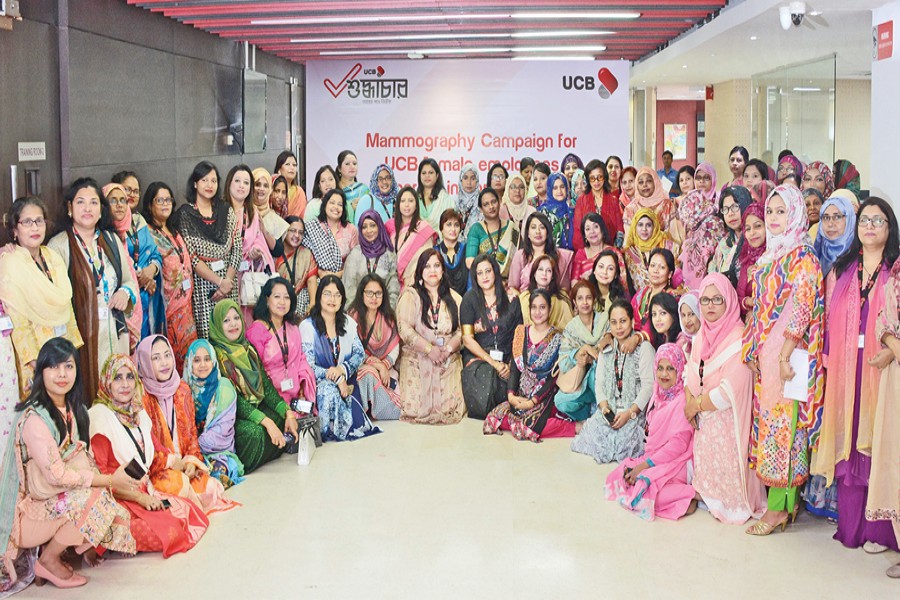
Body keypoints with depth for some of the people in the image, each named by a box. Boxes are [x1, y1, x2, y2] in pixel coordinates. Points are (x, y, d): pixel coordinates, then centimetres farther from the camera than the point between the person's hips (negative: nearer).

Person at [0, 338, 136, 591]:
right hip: (31, 511, -8)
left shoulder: (74, 409, 4)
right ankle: (48, 560, -6)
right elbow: (57, 475, -24)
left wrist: (102, 481, -10)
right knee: (92, 500, -27)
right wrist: (110, 481, -18)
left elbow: (84, 458, 8)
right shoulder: (34, 418, -23)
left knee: (116, 517, -5)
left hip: (63, 502, 8)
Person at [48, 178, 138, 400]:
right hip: (80, 335, -5)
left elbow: (129, 280, 19)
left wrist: (126, 292, 0)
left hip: (115, 333, 5)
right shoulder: (59, 245, -4)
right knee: (85, 396, -5)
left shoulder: (111, 240, 13)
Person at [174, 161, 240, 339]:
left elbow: (237, 249, 5)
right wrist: (219, 281, -12)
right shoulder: (185, 214, 0)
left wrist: (228, 281, -8)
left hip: (228, 281, 3)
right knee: (205, 333, -5)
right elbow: (191, 256, -8)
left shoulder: (226, 211, 10)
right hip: (201, 282, -3)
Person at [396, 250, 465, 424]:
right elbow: (405, 329, -9)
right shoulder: (410, 295, 3)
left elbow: (461, 330, 7)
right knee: (418, 409, -17)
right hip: (417, 360, -2)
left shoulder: (454, 298, 15)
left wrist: (449, 348, -12)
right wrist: (430, 349, -15)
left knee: (450, 409, -15)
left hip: (448, 362, 3)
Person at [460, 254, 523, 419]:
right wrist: (494, 363, -12)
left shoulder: (511, 299, 8)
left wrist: (511, 365, -10)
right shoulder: (470, 299, 4)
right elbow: (467, 339, -3)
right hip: (477, 357, -1)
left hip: (507, 358, 1)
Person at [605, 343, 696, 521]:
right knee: (616, 477, -3)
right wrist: (639, 463, 3)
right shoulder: (658, 396, 11)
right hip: (653, 457, 9)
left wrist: (645, 465, -18)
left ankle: (690, 495, -16)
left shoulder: (683, 401, -16)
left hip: (675, 462, -9)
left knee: (639, 489, -27)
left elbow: (678, 444, -19)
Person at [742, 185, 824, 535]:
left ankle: (779, 507, 0)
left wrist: (785, 354, -20)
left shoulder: (802, 256, -10)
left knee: (781, 422, -6)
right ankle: (781, 501, 16)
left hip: (787, 353, -8)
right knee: (768, 421, 9)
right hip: (766, 353, 8)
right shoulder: (770, 255, 15)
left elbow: (802, 308, -16)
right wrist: (753, 349, 14)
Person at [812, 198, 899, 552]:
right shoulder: (841, 269, 14)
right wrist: (827, 359, 2)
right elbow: (829, 319, 13)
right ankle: (850, 523, 13)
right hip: (844, 368, 3)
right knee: (847, 443, 5)